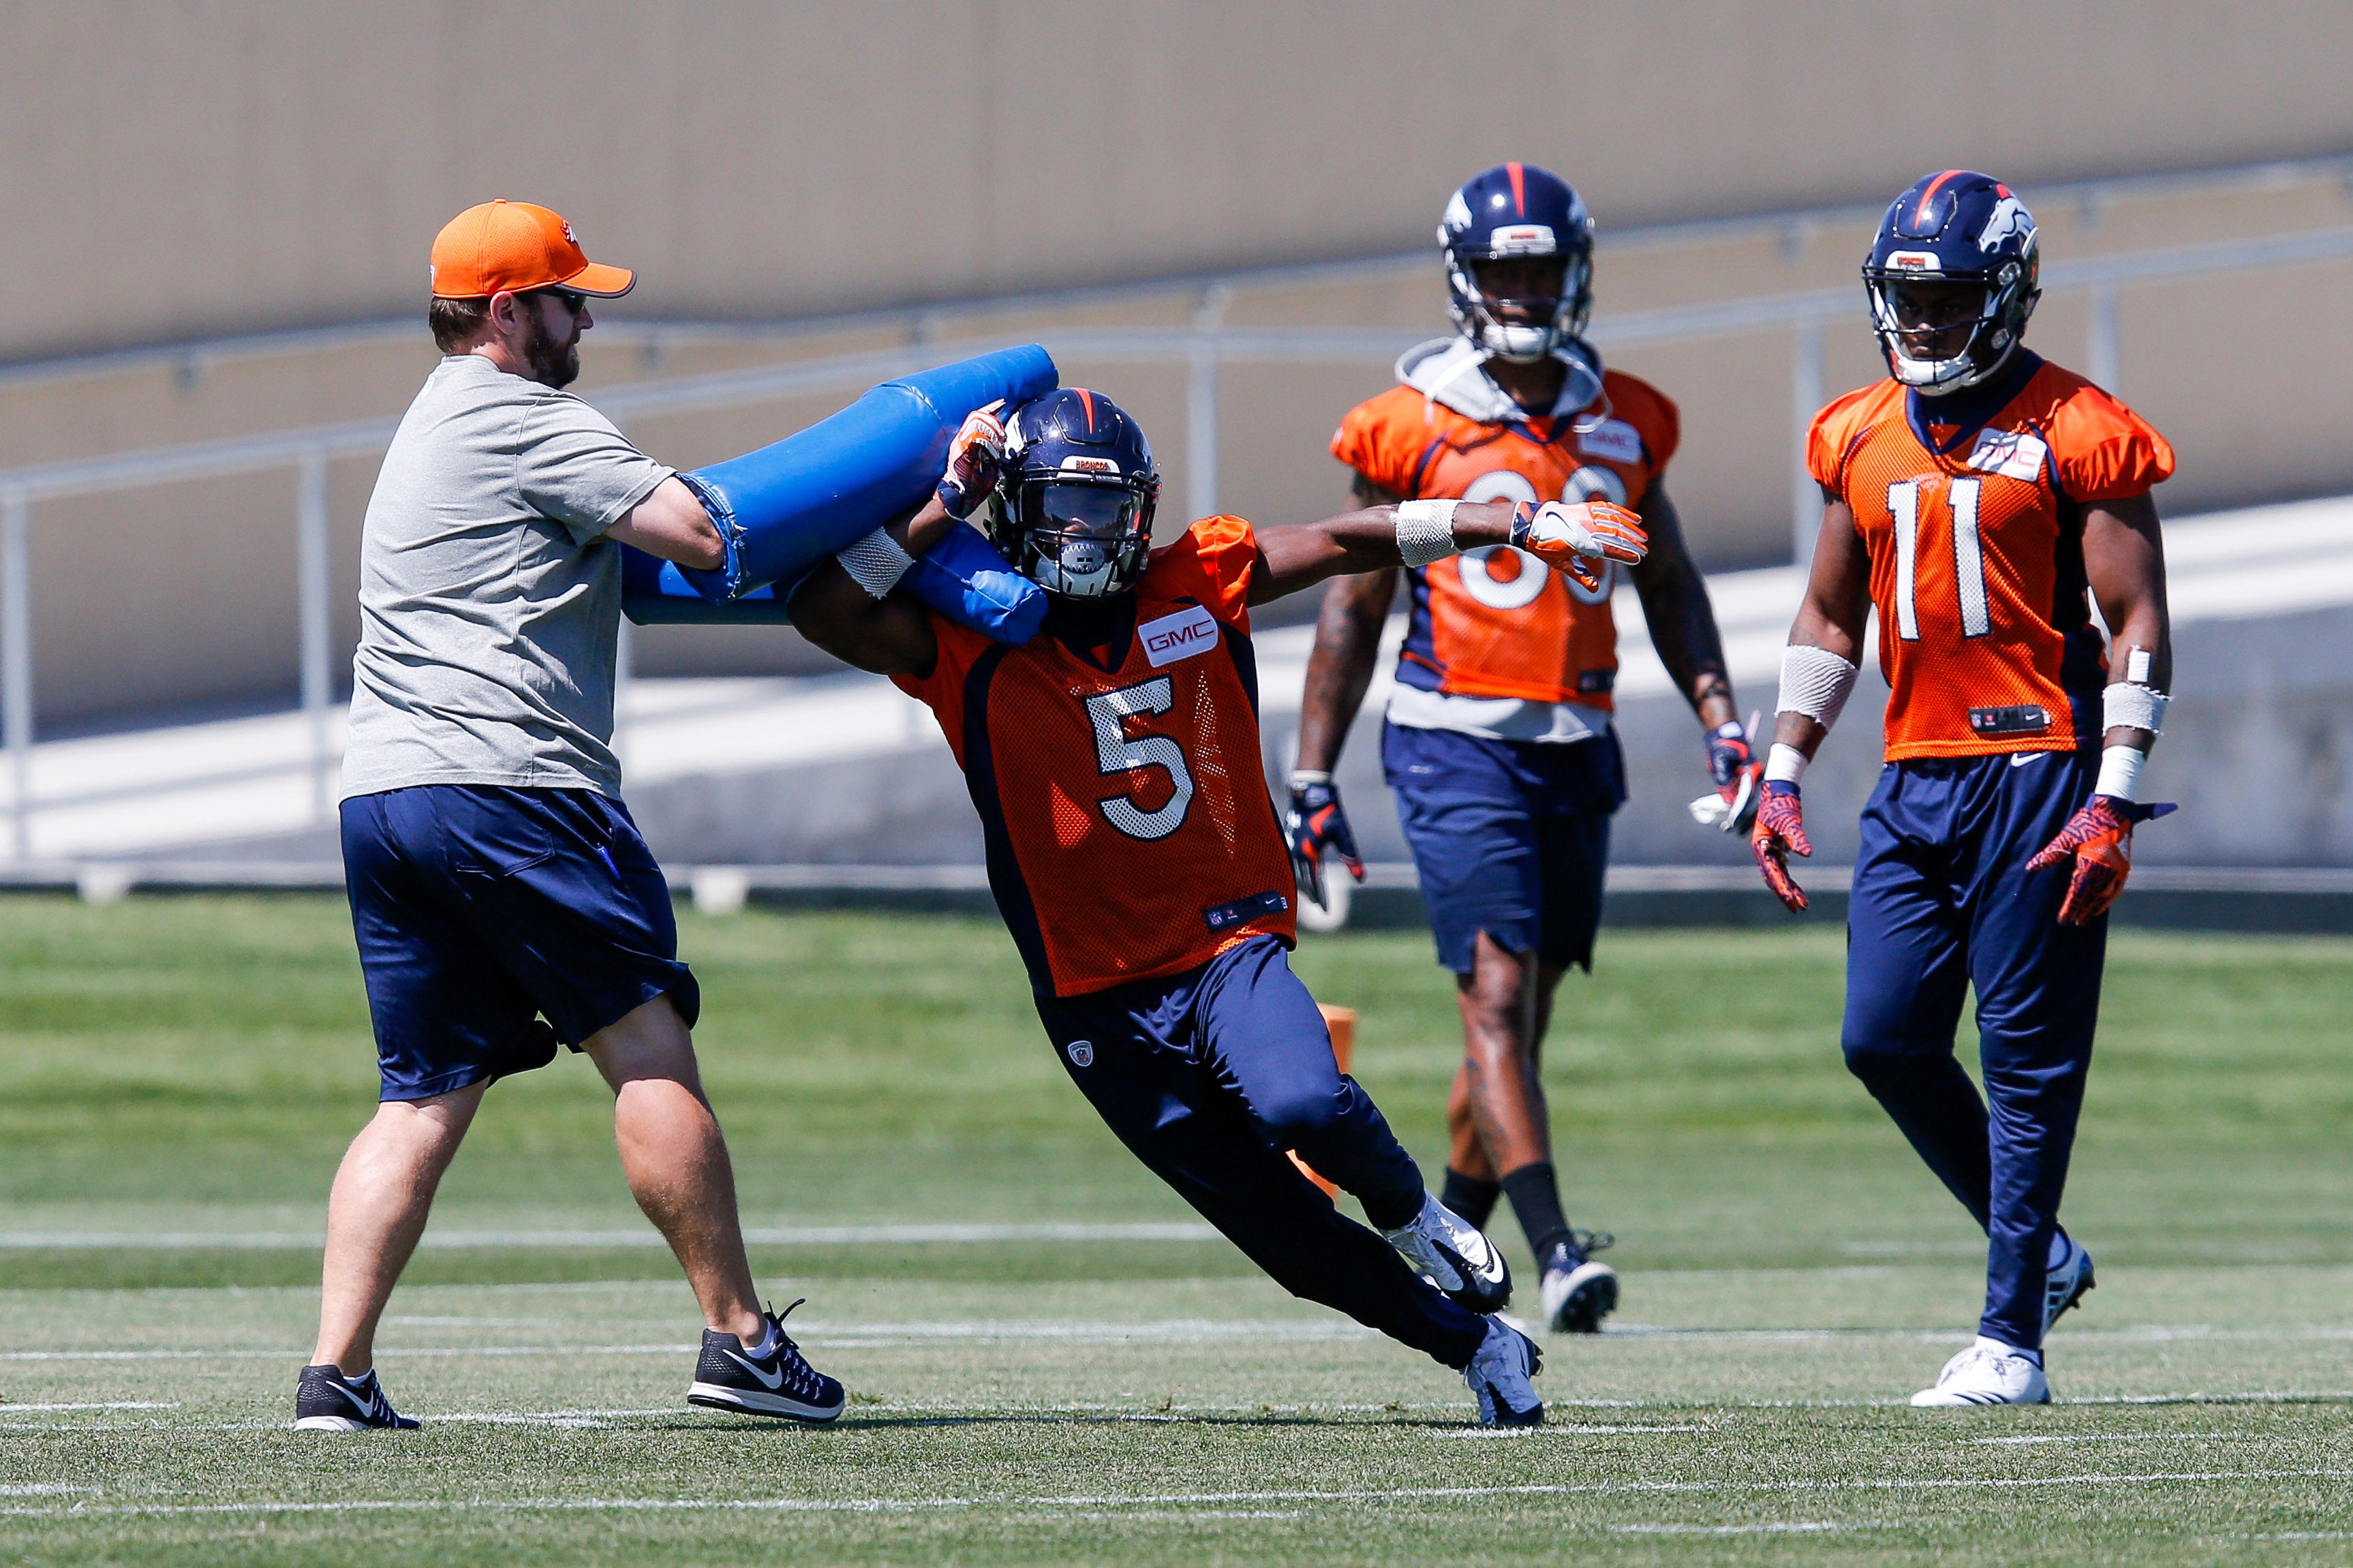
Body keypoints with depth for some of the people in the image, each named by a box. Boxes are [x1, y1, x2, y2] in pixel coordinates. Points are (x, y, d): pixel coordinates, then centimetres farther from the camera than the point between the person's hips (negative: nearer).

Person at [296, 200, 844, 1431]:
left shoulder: (434, 429, 26)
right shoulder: (525, 424, -5)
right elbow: (702, 535, -14)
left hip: (381, 799, 9)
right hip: (507, 781, -9)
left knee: (423, 1097, 7)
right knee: (649, 1048, -1)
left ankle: (336, 1371, -3)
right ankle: (737, 1338, 0)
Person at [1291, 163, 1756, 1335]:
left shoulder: (1622, 422, 9)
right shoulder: (1415, 427, -3)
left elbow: (1669, 587, 19)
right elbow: (1353, 608, 3)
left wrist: (1721, 723, 8)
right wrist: (1312, 780, 0)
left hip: (1575, 749, 5)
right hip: (1456, 744, -5)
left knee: (1523, 1012, 10)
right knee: (1496, 997, -17)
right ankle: (1556, 1251, -26)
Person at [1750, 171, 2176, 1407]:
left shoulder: (2074, 435, -6)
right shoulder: (1862, 439, 12)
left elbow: (2138, 625, -7)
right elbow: (1830, 620, 21)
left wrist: (2112, 805, -15)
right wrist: (1782, 775, 13)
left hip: (2037, 768, -6)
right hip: (1916, 777, 6)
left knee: (2026, 1057, -5)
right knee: (1884, 1037, 1)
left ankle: (2011, 1339, -1)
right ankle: (2039, 1254, 19)